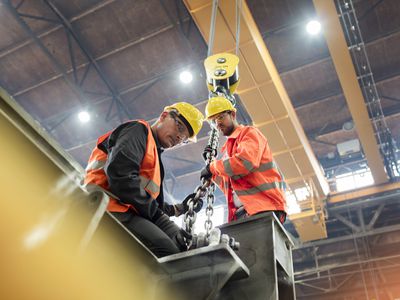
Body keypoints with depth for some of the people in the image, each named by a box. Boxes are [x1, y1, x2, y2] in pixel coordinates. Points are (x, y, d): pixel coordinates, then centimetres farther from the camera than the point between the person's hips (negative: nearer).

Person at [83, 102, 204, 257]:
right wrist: (153, 212, -9)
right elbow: (120, 174, -16)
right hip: (111, 209, -9)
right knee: (167, 250, -28)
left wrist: (180, 208, 17)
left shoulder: (155, 157, 31)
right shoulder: (139, 130, 4)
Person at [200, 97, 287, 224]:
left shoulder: (249, 132, 4)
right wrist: (212, 162, 13)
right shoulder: (227, 149, 26)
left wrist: (212, 167, -5)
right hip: (240, 212, 8)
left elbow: (246, 161, -18)